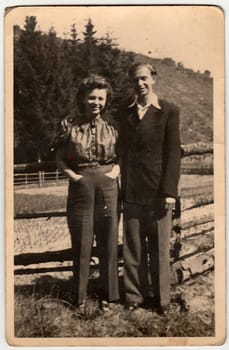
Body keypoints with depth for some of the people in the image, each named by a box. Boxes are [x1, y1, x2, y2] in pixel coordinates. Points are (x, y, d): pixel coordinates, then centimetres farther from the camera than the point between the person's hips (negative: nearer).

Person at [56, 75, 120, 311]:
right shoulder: (70, 125, 2)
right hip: (81, 188, -1)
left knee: (108, 242, 6)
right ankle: (80, 297, 18)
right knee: (81, 244, 4)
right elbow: (60, 159, 9)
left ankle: (107, 295, 21)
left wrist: (116, 170, -3)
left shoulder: (112, 125, 5)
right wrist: (71, 174, -6)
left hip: (108, 187, 1)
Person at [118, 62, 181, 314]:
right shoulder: (125, 113, 10)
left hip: (158, 190, -3)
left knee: (159, 246, 7)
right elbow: (123, 151, 10)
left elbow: (173, 153, -4)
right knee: (133, 246, 7)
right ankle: (134, 295, 19)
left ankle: (161, 298, 19)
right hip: (132, 191, 3)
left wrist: (170, 191, -11)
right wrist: (122, 187, 4)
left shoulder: (168, 111, 0)